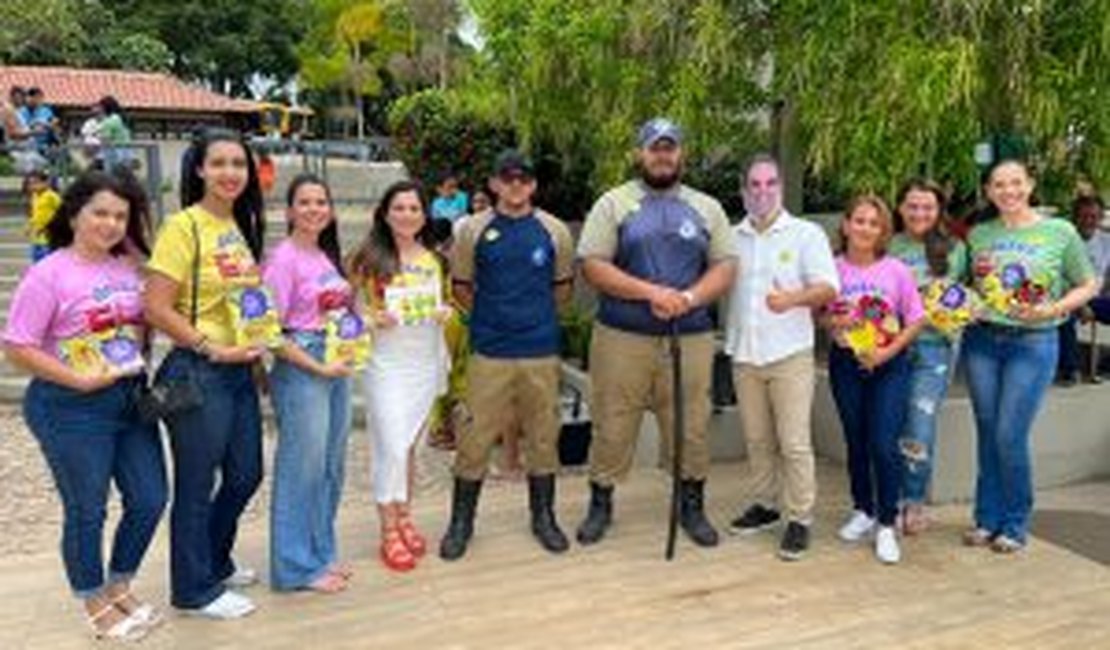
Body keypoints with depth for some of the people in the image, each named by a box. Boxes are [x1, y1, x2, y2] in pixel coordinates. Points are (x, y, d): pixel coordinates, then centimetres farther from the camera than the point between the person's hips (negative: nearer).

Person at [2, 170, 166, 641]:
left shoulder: (127, 268, 6)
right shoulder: (48, 274, -10)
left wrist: (137, 357, 3)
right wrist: (79, 380, -16)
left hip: (130, 398, 6)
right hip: (72, 408, -6)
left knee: (150, 499, 9)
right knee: (86, 510, 6)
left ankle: (119, 587, 33)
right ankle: (95, 605, 27)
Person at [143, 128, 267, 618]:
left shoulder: (242, 226, 9)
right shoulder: (183, 227, -13)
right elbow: (155, 307, -17)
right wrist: (213, 349, -17)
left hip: (240, 373, 8)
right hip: (197, 374, -8)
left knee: (246, 474, 18)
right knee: (196, 485, 6)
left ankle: (215, 563, 40)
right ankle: (195, 590, 25)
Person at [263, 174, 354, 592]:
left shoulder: (327, 256, 13)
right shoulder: (283, 259, -10)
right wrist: (319, 368, -16)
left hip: (337, 368, 8)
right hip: (300, 370, -8)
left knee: (331, 465, 14)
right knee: (303, 467, 0)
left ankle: (322, 553, 28)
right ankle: (298, 566, 15)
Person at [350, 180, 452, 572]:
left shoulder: (434, 259, 9)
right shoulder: (371, 258, -4)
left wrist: (445, 312, -4)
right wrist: (376, 318, -22)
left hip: (426, 361, 4)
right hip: (386, 362, -4)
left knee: (410, 445, 12)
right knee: (392, 447, -6)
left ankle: (404, 519, 25)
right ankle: (389, 532, 6)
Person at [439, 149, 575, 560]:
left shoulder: (553, 231, 3)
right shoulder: (474, 230, 1)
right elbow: (462, 288, 9)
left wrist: (536, 317, 11)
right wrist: (491, 316, 9)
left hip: (541, 349, 1)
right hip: (489, 352, -1)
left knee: (543, 435, 10)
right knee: (477, 437, 3)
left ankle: (543, 516, 27)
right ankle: (461, 521, 20)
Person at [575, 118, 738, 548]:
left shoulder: (707, 208, 11)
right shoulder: (614, 203, 2)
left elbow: (726, 266, 5)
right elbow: (593, 266, -7)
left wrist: (690, 297, -14)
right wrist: (651, 292, -16)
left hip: (690, 338, 2)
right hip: (622, 336, -2)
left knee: (692, 426, 8)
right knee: (612, 427, 5)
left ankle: (692, 505, 25)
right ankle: (600, 504, 22)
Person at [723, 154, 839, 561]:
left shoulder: (807, 234, 0)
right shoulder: (731, 238, 12)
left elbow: (828, 287, -7)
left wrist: (793, 298, -24)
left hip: (790, 354, -4)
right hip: (744, 354, 4)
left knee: (794, 443, -4)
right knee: (757, 439, 13)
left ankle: (800, 519, 5)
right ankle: (763, 504, 27)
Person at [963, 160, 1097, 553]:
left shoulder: (1060, 232, 1)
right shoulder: (979, 235, 8)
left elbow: (1087, 286, 5)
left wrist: (1051, 310, -11)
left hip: (1033, 343, -3)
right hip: (981, 341, 3)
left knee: (1010, 436, -6)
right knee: (987, 432, 7)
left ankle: (1015, 526, 11)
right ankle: (987, 519, 20)